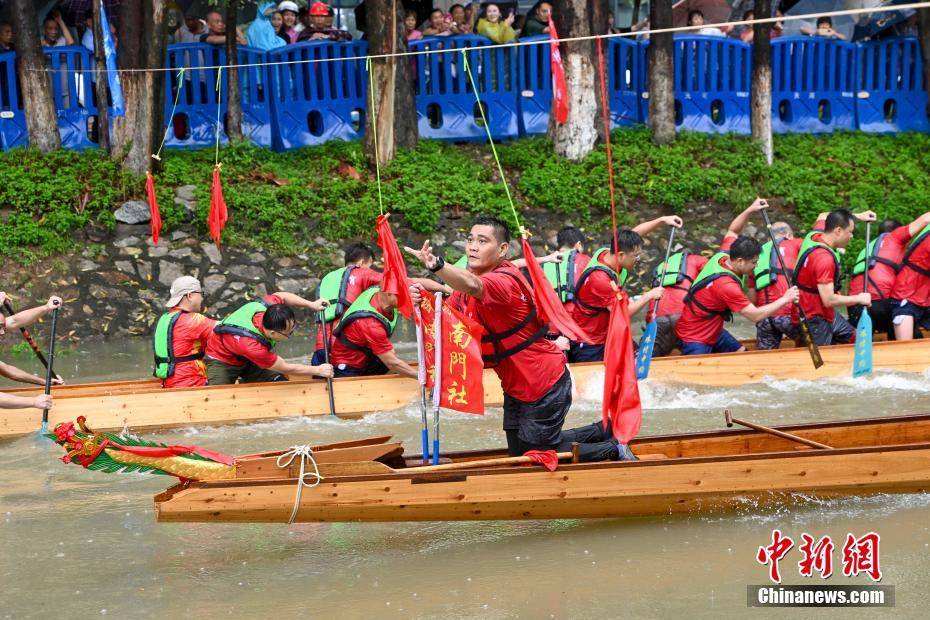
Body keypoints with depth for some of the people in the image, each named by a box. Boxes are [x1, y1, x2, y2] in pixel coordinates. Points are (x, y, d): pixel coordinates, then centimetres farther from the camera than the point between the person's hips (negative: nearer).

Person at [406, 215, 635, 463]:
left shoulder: (505, 281, -28)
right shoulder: (472, 275, 2)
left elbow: (473, 286, -50)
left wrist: (437, 266, -69)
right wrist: (423, 300, -24)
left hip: (544, 385, -9)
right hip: (515, 385, 9)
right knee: (518, 453, 20)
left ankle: (613, 448, 23)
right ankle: (603, 432, 34)